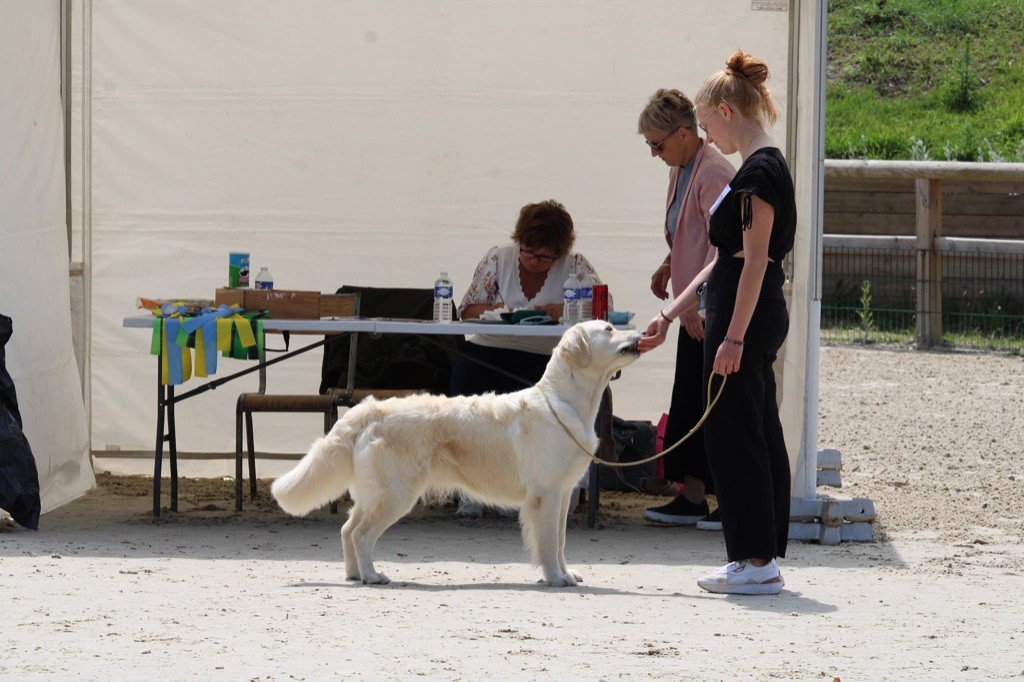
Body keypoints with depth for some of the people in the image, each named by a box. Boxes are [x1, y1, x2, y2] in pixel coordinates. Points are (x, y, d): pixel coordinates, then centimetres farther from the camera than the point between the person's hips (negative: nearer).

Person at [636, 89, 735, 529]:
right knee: (688, 403, 11)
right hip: (694, 311, 10)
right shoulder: (680, 170, 14)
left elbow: (722, 245, -21)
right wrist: (668, 267, 16)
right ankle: (691, 498, 17)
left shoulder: (714, 173, -17)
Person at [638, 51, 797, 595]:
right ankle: (762, 560, 15)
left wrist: (734, 336, -21)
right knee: (759, 435, 11)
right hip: (757, 320, 10)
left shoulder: (761, 171, -15)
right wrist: (669, 316, 22)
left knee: (734, 435, -6)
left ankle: (755, 561, -3)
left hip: (746, 318, -10)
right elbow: (725, 260, 20)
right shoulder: (761, 167, 16)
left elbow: (755, 260, -20)